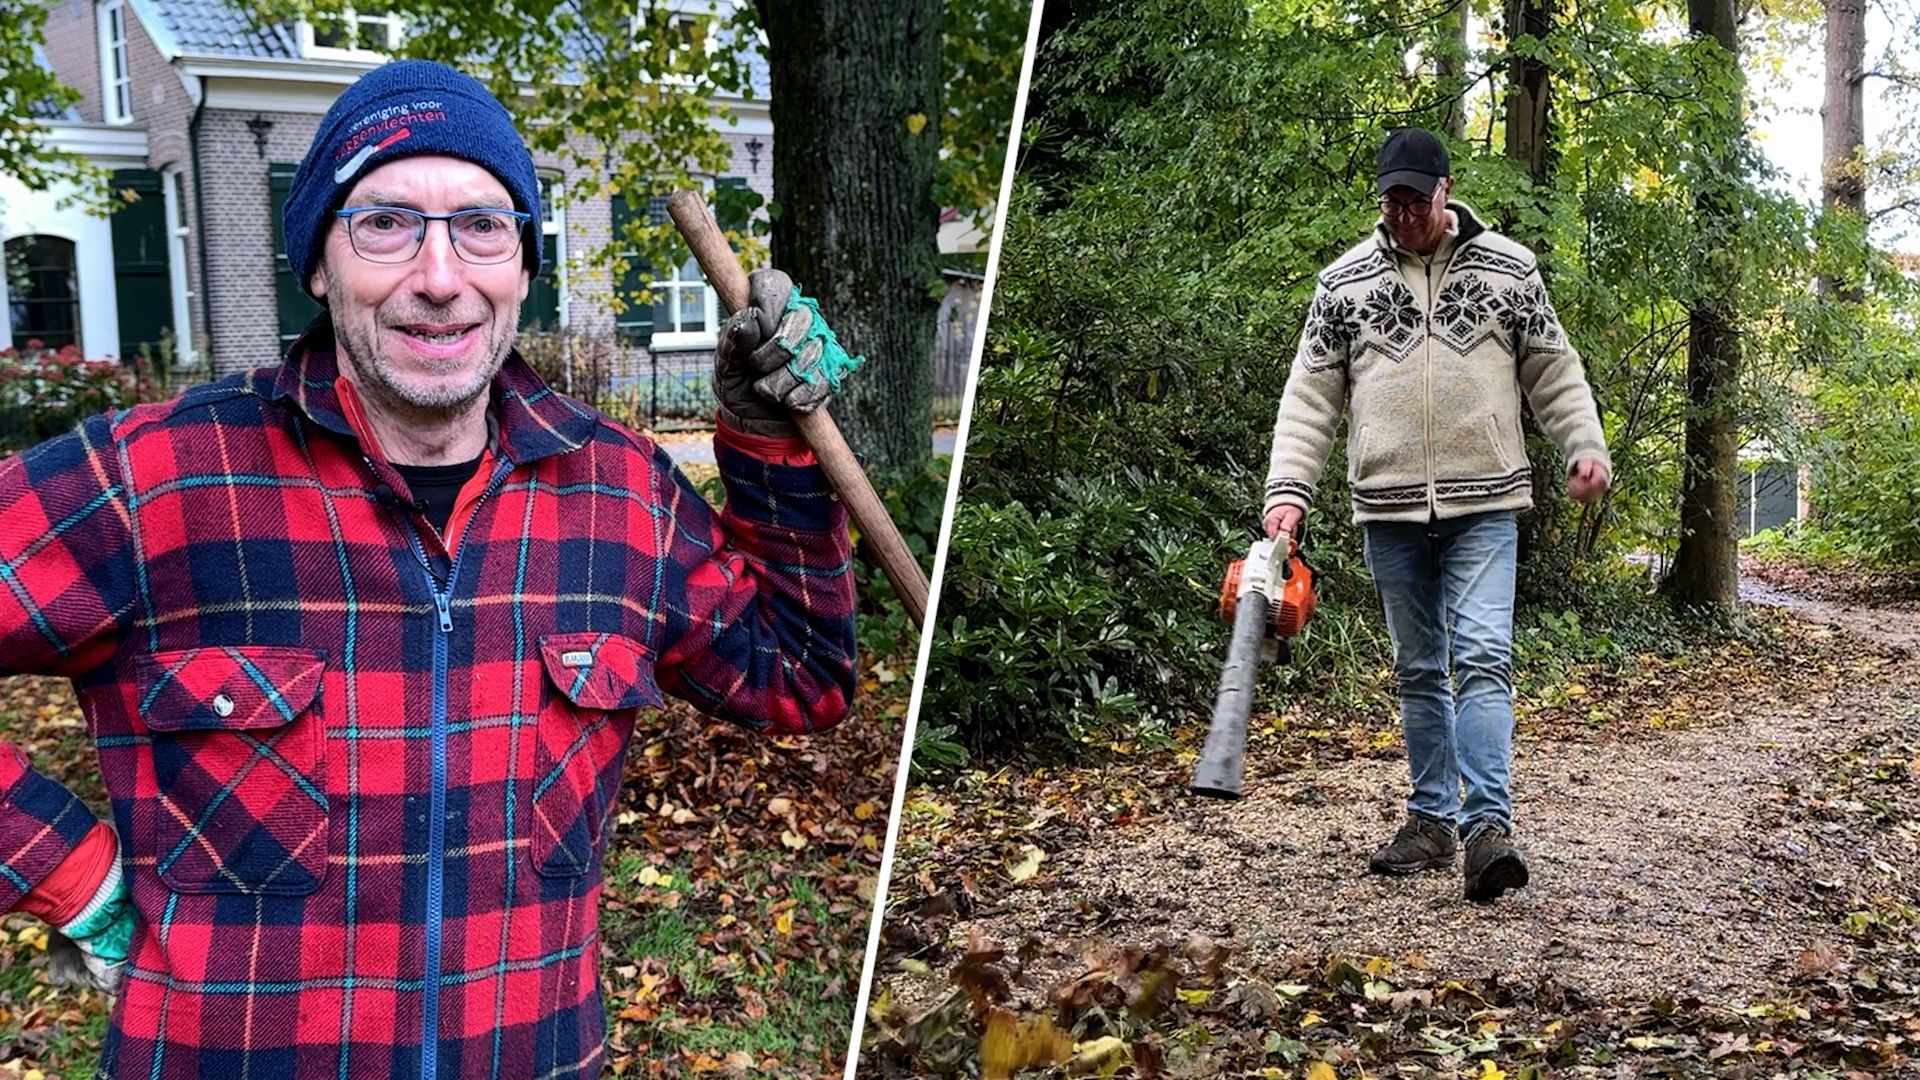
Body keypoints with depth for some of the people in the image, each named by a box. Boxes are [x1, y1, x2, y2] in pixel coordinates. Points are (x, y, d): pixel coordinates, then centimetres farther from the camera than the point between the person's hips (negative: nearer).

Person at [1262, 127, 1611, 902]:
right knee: (1419, 670, 10)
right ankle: (1432, 821, 19)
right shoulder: (1344, 282, 5)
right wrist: (1287, 489, -8)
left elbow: (1554, 371, 10)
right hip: (1389, 511, 2)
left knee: (1482, 658, -13)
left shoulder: (1508, 268, 5)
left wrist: (1586, 446, -5)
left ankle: (1489, 826, -16)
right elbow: (1310, 395, 3)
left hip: (1484, 505, -2)